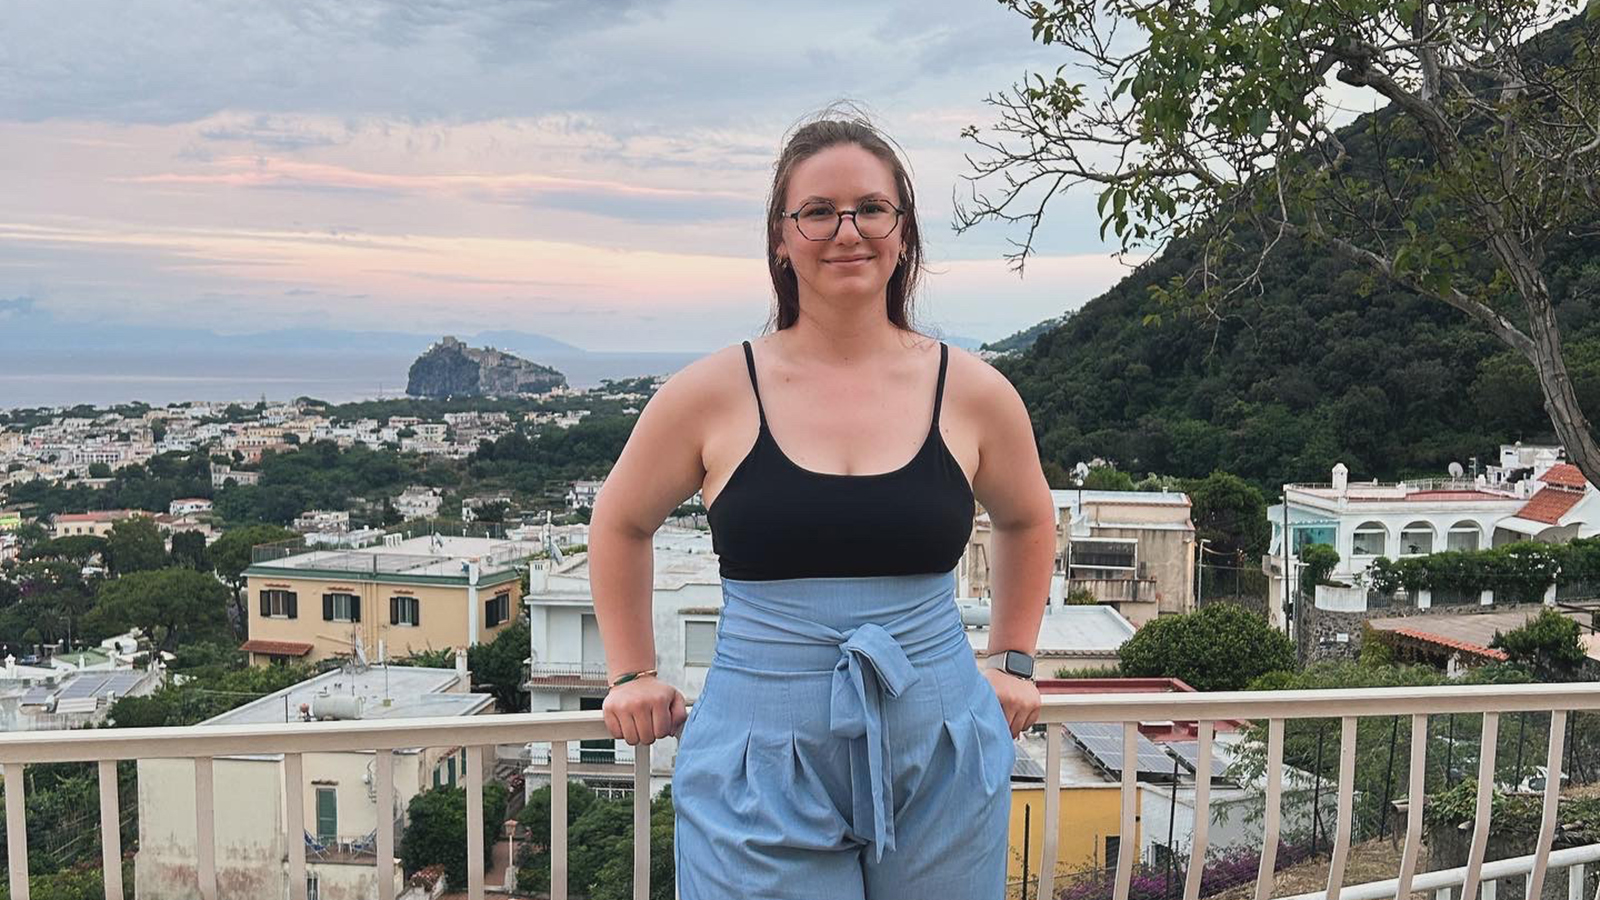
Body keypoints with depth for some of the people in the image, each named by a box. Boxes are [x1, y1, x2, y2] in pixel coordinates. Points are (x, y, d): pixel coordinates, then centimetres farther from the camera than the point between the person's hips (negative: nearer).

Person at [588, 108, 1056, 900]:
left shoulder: (974, 394, -2)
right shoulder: (711, 394, -6)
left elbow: (1027, 521, 18)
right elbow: (620, 525, 10)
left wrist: (1013, 661, 14)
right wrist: (632, 675, 9)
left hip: (939, 762, 2)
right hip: (765, 770, -1)